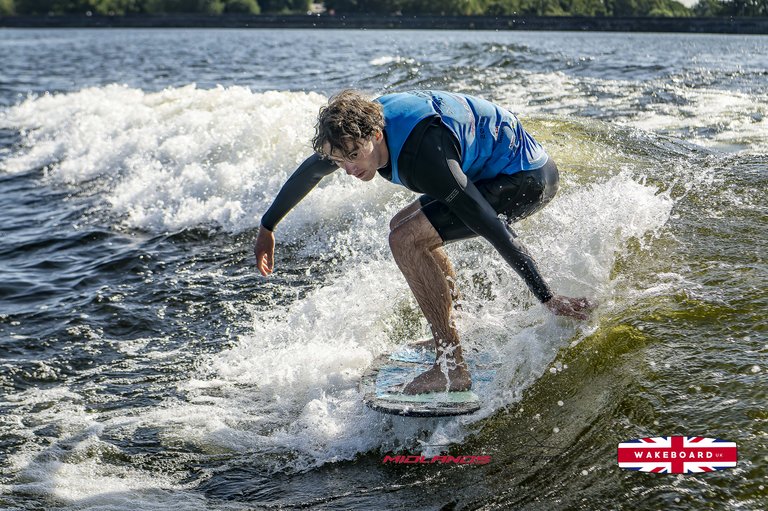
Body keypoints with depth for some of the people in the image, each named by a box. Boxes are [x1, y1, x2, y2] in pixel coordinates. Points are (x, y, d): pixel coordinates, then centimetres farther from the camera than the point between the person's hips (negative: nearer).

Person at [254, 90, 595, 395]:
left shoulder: (422, 157, -32)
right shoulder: (360, 125, -5)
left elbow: (493, 229, -31)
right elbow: (309, 172, 14)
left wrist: (549, 299, -29)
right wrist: (267, 228, 24)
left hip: (527, 179, -10)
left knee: (407, 241, -18)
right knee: (404, 226, 18)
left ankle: (451, 368, -15)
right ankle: (452, 335, 23)